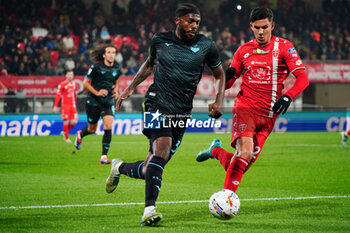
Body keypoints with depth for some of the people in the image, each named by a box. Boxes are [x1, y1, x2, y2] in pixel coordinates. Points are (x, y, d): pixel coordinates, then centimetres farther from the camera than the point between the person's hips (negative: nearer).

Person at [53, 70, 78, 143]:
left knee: (74, 121, -5)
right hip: (65, 105, -5)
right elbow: (58, 96, -7)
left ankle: (66, 131, 21)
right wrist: (55, 106, -12)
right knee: (66, 122, -5)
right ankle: (66, 138, 9)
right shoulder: (62, 84, -6)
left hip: (72, 105, 5)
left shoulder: (74, 84, 11)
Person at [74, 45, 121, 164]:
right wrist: (97, 92, -17)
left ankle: (104, 157, -11)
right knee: (92, 129, 11)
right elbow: (85, 83, -5)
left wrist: (115, 91, 1)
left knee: (108, 127, -16)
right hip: (93, 101, -2)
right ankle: (80, 135, 49)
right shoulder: (96, 67, -11)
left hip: (108, 102, 2)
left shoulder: (117, 69, 1)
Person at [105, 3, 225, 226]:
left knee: (148, 171, 5)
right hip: (158, 103, -2)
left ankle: (120, 168, 39)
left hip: (182, 113, 2)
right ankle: (149, 210, -31)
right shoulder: (160, 40, 5)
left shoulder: (206, 46, 3)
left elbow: (220, 74, 16)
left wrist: (219, 101, 1)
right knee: (162, 149, -28)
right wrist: (131, 87, 19)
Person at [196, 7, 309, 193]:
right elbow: (228, 83, 17)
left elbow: (302, 78, -7)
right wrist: (226, 77, -8)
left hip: (268, 115, 1)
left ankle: (215, 151, 25)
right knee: (245, 152, -24)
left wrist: (288, 96, -25)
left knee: (245, 163, -3)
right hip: (245, 108, -1)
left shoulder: (284, 47, 1)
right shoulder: (244, 50, 8)